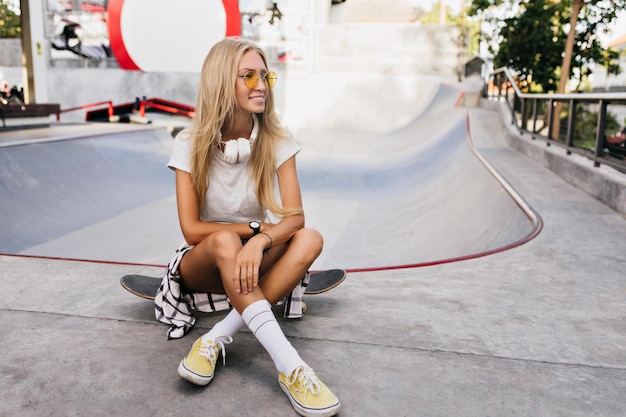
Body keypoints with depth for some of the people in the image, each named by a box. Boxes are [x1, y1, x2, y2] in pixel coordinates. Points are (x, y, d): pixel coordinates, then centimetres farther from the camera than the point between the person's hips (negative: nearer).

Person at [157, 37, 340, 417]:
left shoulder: (277, 141, -9)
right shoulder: (190, 144, -12)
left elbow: (295, 217, -18)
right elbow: (192, 230, -15)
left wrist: (260, 242, -38)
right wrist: (257, 227, -18)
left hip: (254, 261, 2)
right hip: (204, 266, -2)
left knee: (309, 239, -28)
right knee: (225, 241, -36)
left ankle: (217, 340, -30)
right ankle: (290, 366, -40)